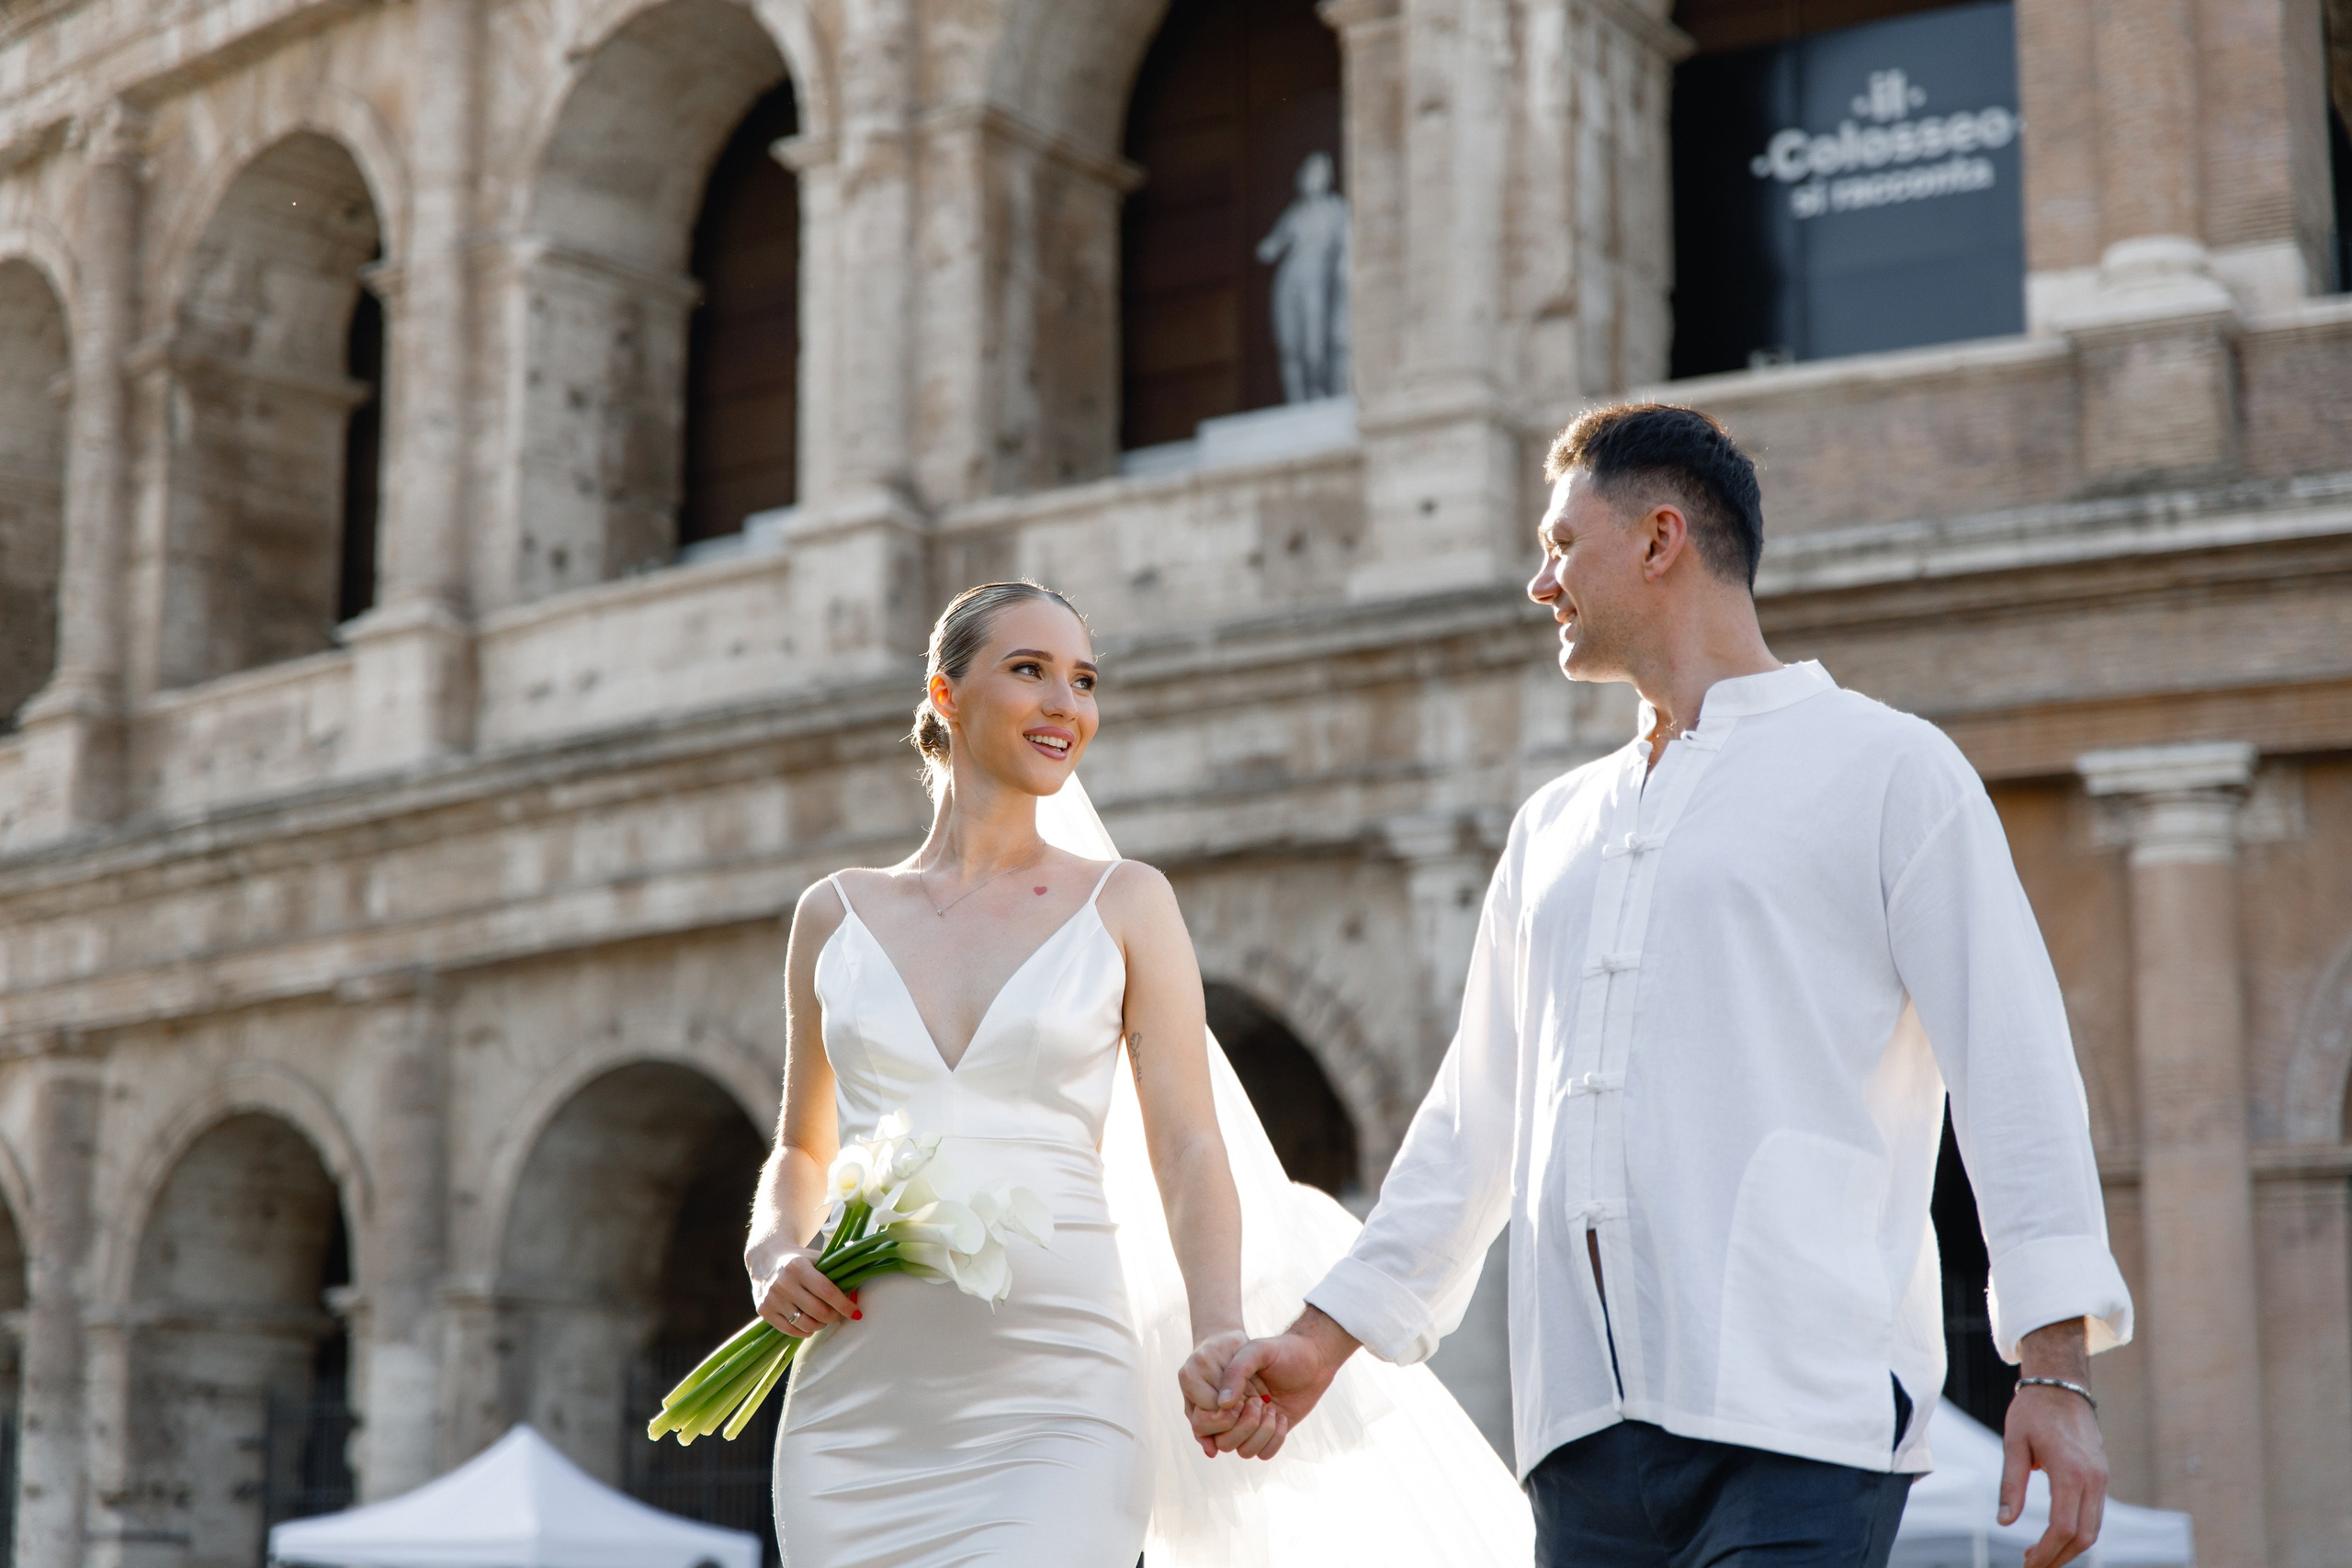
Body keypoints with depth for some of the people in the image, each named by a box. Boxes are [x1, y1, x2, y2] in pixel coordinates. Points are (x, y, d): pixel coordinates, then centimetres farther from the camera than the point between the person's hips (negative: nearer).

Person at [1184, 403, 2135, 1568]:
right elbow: (1473, 1119, 26)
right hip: (1585, 1428, 6)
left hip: (1796, 1420, -6)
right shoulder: (1553, 828, 23)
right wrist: (1324, 1336, 20)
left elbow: (2014, 1070, -2)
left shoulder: (1886, 768, 5)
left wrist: (2058, 1373, -10)